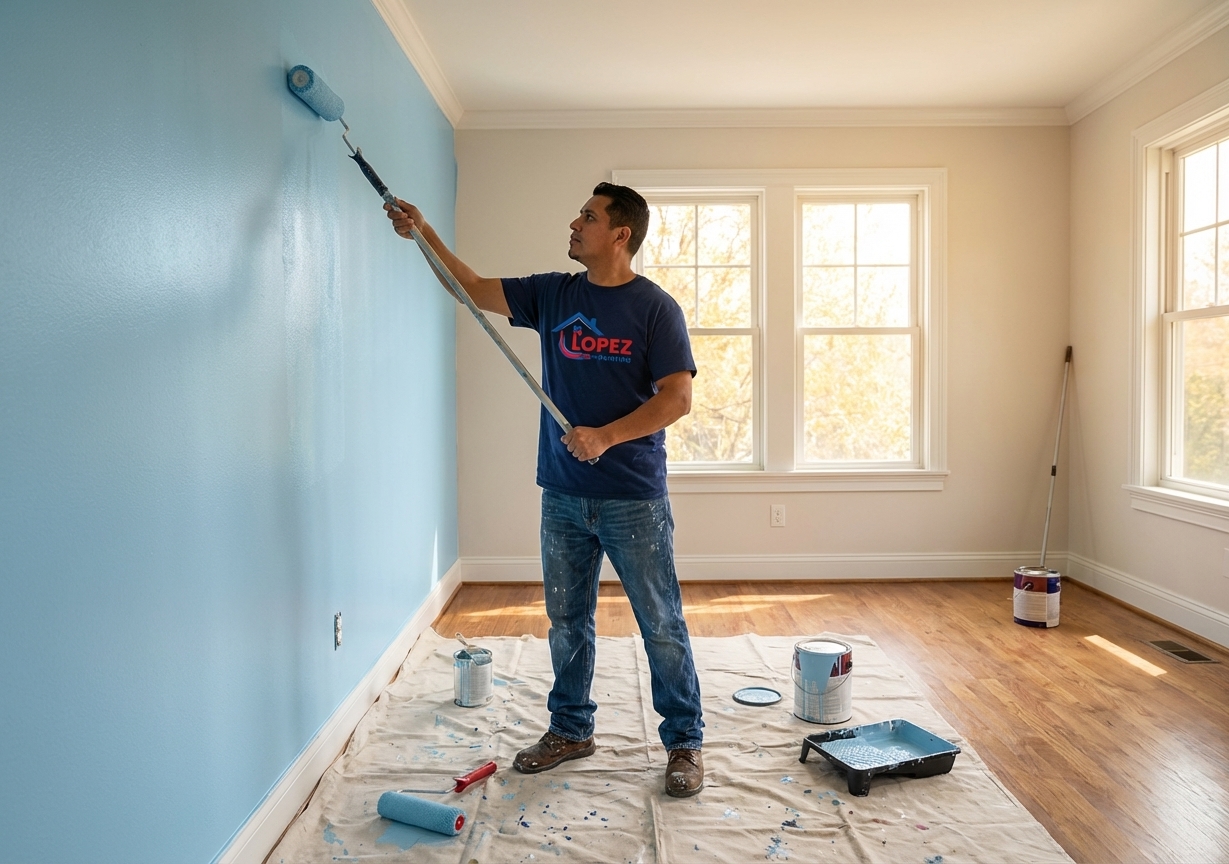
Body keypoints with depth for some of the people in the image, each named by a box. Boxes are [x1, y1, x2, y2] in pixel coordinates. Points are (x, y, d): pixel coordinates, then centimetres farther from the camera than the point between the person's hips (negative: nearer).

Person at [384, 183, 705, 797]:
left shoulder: (655, 307, -7)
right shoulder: (552, 295, 8)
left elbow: (677, 397, -12)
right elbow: (474, 290, 11)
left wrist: (606, 435, -21)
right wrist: (425, 234, 3)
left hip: (634, 498, -5)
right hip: (563, 494, 5)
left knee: (661, 625, 4)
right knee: (567, 620, 15)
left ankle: (684, 742, 20)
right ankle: (570, 730, 32)